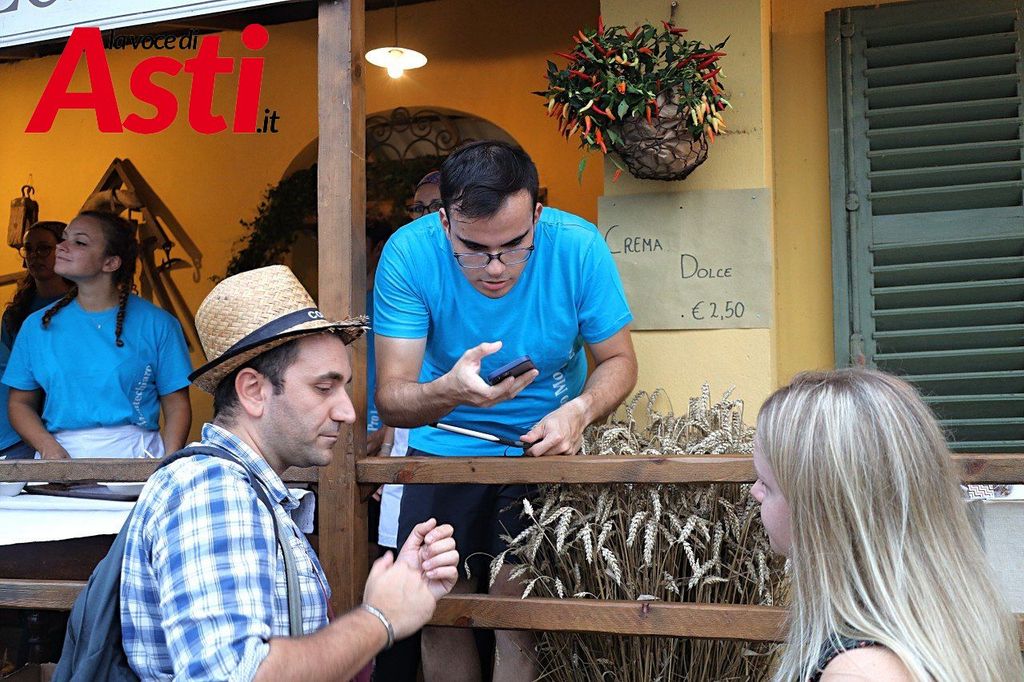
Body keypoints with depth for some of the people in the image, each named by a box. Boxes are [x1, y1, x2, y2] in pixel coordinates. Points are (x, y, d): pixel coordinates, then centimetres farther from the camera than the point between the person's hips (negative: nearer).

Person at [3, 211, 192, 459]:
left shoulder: (157, 324, 4)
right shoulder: (37, 325, 12)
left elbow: (176, 405, 4)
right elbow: (20, 403, 15)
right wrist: (48, 447, -5)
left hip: (137, 455, -2)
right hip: (61, 452, 2)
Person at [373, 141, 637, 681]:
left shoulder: (578, 246, -21)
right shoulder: (409, 253, -22)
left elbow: (618, 360, -7)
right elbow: (391, 398, -22)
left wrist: (579, 410, -29)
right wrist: (450, 392, -45)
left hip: (543, 446, -1)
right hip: (444, 446, 1)